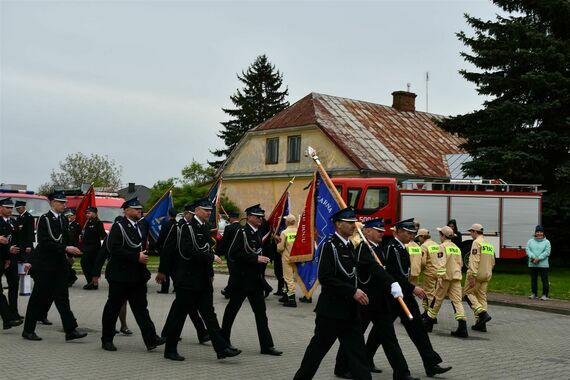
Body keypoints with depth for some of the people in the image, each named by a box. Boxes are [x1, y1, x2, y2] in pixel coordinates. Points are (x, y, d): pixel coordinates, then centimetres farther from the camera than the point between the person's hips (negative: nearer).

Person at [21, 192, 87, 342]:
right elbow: (44, 242, -19)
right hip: (45, 264, -6)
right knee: (39, 297, 2)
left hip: (60, 264, 6)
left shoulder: (64, 220, 10)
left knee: (62, 297, 2)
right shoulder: (44, 219, -10)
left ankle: (70, 330, -1)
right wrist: (66, 249, -25)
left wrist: (70, 254, 6)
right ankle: (28, 330, 14)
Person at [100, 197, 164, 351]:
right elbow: (114, 249, -20)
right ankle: (107, 340, 17)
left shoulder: (142, 226, 13)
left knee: (141, 307, 4)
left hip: (138, 275, 6)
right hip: (120, 276, -6)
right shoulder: (118, 227, -10)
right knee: (113, 308, 6)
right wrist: (137, 257, -21)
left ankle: (151, 339, 0)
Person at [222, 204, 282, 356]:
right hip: (241, 279, -7)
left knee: (261, 312, 3)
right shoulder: (242, 232, -12)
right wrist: (256, 258, -23)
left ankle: (266, 345, 3)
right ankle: (224, 338, 25)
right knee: (232, 309, 8)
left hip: (255, 279, 7)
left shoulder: (258, 233, 12)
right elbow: (233, 254, -21)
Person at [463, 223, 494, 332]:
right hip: (486, 276, 8)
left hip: (477, 274, -8)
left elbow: (474, 261, -19)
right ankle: (481, 324, 8)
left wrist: (472, 276, -22)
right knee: (482, 297, 10)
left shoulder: (477, 242, -11)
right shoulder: (489, 244, 17)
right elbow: (492, 262, 20)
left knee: (467, 293, 3)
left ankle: (482, 313, -13)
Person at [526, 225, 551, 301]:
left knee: (544, 280, -3)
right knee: (533, 280, 9)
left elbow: (547, 252, -8)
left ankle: (545, 295, 2)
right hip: (532, 264, 3)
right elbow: (528, 250, -1)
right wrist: (533, 257, -17)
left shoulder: (546, 242, 3)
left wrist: (538, 258, -17)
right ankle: (534, 294, 18)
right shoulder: (530, 241, 10)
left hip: (543, 264, -3)